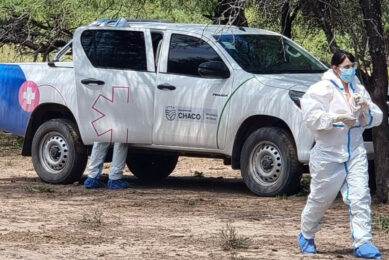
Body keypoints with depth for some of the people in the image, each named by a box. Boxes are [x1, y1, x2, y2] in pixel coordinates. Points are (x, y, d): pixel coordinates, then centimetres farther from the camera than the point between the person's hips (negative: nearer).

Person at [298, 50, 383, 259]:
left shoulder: (358, 89, 11)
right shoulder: (322, 89, -7)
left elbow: (375, 119, 12)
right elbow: (311, 117, -18)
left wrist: (366, 107, -8)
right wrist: (339, 118, -23)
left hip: (355, 153, 4)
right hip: (328, 154, -4)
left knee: (360, 197, -9)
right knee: (320, 199, 9)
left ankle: (362, 243, -10)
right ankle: (306, 236, 31)